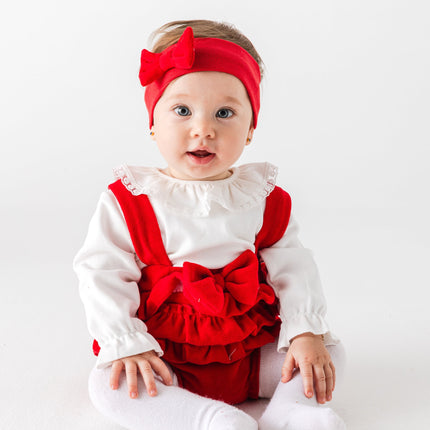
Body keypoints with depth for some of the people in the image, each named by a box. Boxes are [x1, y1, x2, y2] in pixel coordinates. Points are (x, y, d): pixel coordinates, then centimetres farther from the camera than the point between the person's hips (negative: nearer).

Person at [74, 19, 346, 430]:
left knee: (331, 351, -6)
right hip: (164, 358, -2)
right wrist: (125, 346, -20)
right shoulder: (129, 201, -7)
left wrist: (306, 333, -14)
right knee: (108, 385, -27)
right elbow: (103, 275, -9)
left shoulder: (265, 199, 0)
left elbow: (292, 268, -1)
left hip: (251, 349, 3)